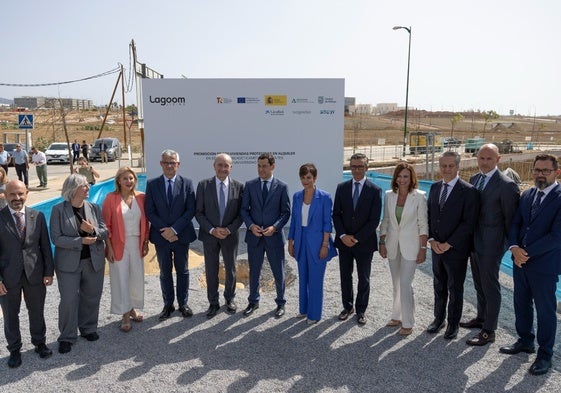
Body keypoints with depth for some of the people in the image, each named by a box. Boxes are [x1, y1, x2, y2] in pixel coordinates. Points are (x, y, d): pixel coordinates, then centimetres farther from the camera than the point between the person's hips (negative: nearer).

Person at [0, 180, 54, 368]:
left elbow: (45, 245, 2)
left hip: (35, 274, 2)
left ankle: (39, 342, 37)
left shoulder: (38, 216, -1)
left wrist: (49, 271, -1)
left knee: (37, 312, 16)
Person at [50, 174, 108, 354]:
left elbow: (105, 232, 1)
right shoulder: (58, 210, -8)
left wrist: (93, 230, -19)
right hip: (69, 263, -3)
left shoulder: (94, 208, 2)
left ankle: (88, 328, 33)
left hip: (93, 261, 3)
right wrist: (81, 241, -21)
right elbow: (56, 238, -12)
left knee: (91, 297, 13)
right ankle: (67, 337, 17)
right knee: (69, 300, 1)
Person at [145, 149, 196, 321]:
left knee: (182, 271, 11)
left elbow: (191, 210, -7)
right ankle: (168, 304, 26)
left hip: (181, 235, 0)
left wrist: (174, 229, -15)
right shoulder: (152, 184, 0)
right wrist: (164, 230, -13)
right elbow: (149, 212, -3)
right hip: (161, 236, 1)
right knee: (165, 272, 11)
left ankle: (183, 303, 26)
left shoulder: (187, 183, -2)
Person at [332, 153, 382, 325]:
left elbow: (374, 220, -10)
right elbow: (336, 214, 2)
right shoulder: (342, 188, 2)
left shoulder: (375, 190, -7)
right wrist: (343, 236, -11)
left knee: (364, 279, 10)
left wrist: (357, 238, -14)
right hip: (344, 241, 3)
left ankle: (361, 310, 27)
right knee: (345, 276, 13)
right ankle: (347, 307, 31)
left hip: (364, 243, -2)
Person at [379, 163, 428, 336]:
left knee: (405, 284, -7)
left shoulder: (419, 196, -9)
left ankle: (407, 323, 6)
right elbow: (385, 221, 8)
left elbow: (423, 224, -7)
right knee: (396, 284, 14)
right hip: (393, 245, 4)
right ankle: (397, 316, 28)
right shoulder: (389, 195, 2)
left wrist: (423, 248, -10)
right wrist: (382, 243, 6)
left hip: (410, 246, -4)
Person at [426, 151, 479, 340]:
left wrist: (448, 244, -17)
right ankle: (438, 318, 34)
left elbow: (468, 223, -16)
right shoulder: (435, 187, 6)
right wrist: (432, 240, -4)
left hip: (456, 250, -5)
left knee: (455, 288, 9)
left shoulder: (468, 191, -12)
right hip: (436, 247, 5)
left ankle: (453, 324, 26)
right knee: (439, 286, 17)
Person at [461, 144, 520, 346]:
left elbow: (510, 218, -12)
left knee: (490, 286, 3)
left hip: (491, 244, -7)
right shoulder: (474, 179, 7)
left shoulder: (506, 185, -16)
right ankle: (481, 318, 40)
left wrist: (510, 244, -6)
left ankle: (488, 331, 15)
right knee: (479, 284, 21)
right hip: (474, 241, 7)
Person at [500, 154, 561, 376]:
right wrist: (514, 247, -10)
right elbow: (515, 223, 7)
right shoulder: (527, 195, 8)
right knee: (521, 304, 18)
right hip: (521, 261, 6)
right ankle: (525, 341, 37)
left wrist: (527, 253, -17)